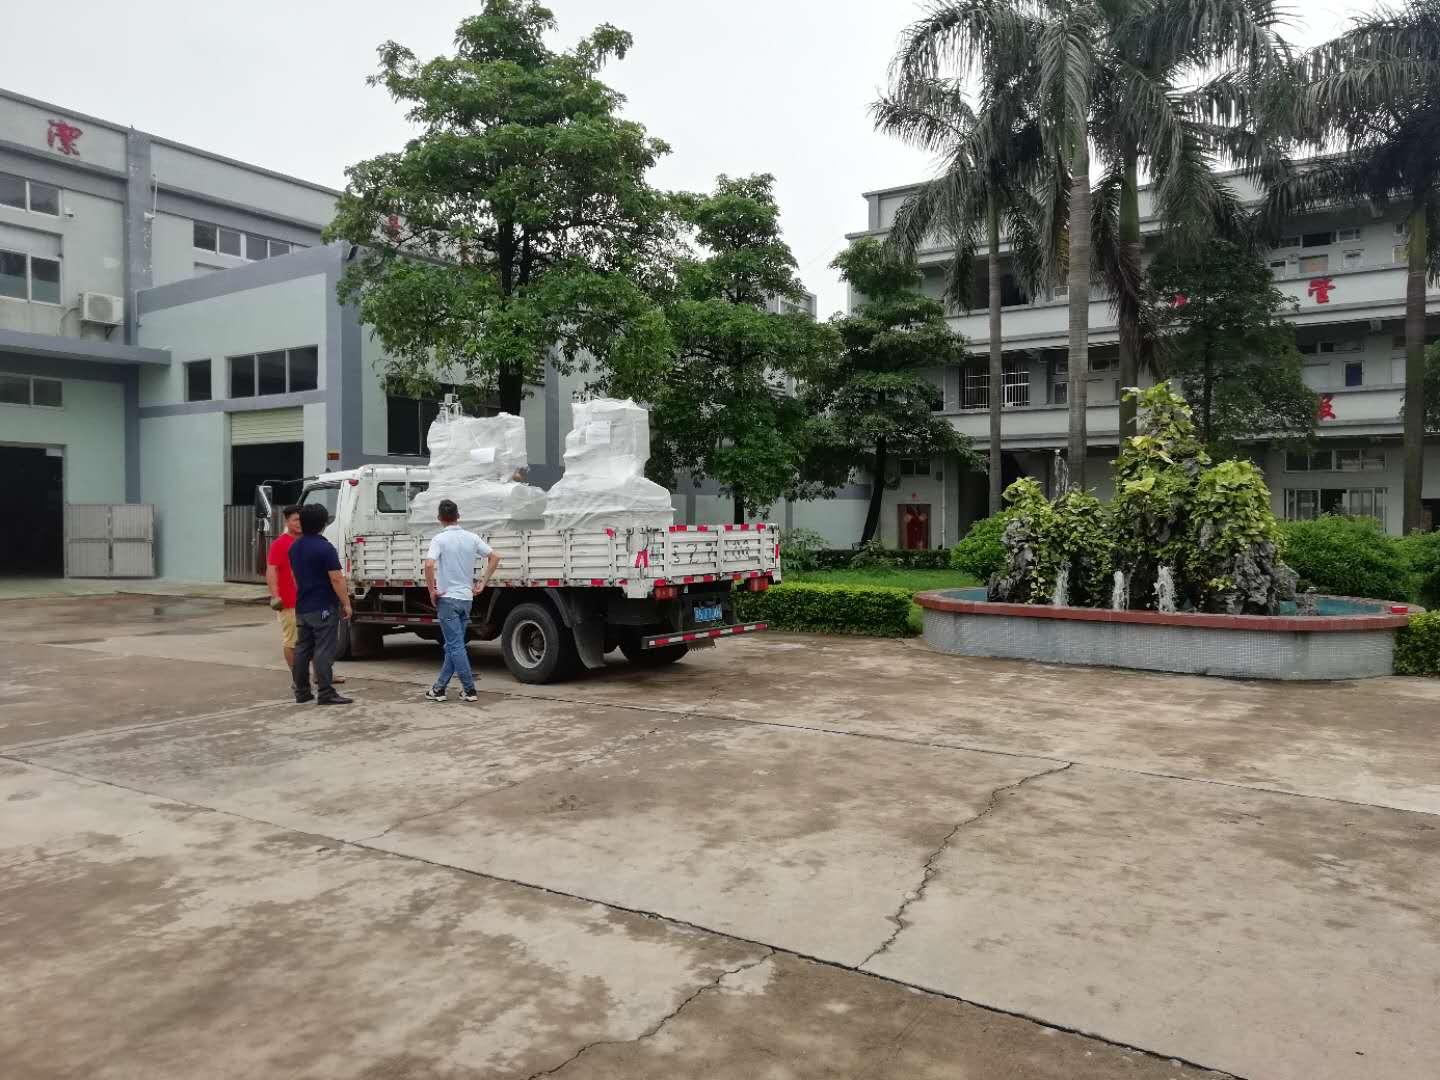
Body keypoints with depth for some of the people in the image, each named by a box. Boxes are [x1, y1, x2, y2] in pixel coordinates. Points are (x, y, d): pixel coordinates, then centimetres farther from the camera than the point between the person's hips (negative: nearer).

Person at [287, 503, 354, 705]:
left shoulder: (294, 547, 10)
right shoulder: (325, 548, -17)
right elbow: (336, 579, -19)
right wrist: (346, 603, -13)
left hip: (302, 607, 8)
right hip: (323, 607, -8)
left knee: (302, 649, 12)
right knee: (323, 650, -6)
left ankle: (301, 692, 17)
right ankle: (325, 693, -6)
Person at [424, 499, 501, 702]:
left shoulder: (440, 539, -11)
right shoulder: (471, 537, 4)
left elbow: (429, 565, -24)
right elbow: (494, 558, 5)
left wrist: (432, 591, -12)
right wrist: (483, 584, 9)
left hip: (447, 598, -6)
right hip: (466, 598, 6)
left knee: (455, 646, -1)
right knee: (453, 644, 13)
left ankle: (469, 690, -1)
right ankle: (439, 688, 19)